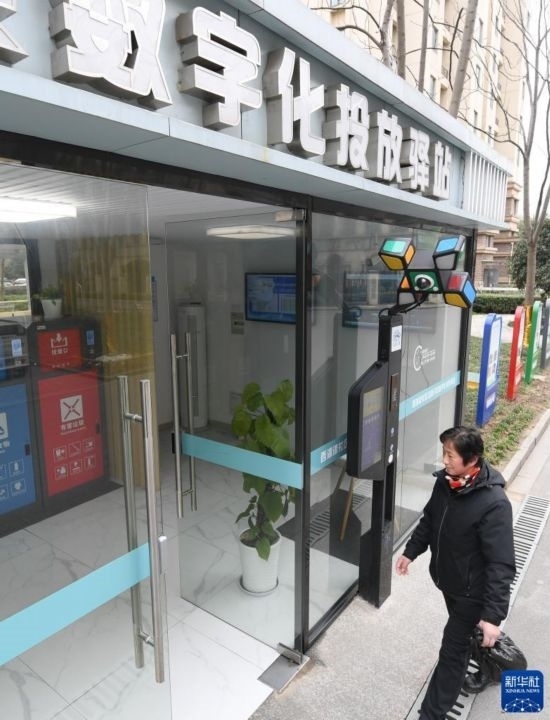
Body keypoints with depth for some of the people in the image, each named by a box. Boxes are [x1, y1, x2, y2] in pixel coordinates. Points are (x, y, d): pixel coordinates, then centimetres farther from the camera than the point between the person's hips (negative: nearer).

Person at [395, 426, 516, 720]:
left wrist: (493, 614, -29)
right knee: (462, 637, 28)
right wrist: (411, 551, 13)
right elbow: (429, 519, 8)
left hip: (471, 591, -6)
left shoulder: (494, 503, -31)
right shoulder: (444, 481, -9)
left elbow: (501, 564, -28)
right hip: (448, 580, 7)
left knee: (452, 651, 7)